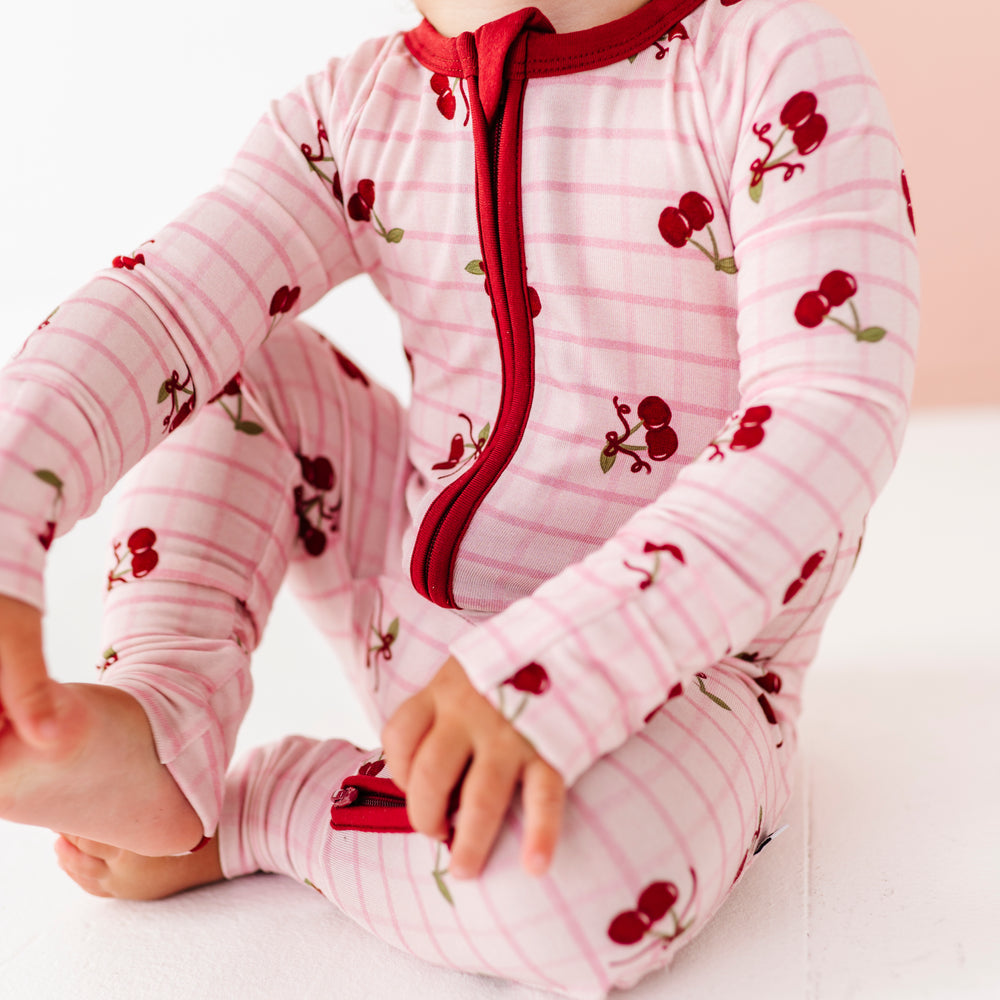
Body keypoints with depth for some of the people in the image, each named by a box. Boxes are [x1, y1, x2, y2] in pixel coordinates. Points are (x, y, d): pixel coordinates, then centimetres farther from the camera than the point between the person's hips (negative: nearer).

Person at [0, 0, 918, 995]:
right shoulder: (360, 108, -1)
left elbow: (836, 415, -26)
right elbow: (156, 304, -14)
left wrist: (554, 666, -37)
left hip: (672, 662, -5)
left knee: (572, 885, -37)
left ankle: (247, 812, -9)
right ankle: (165, 723, -14)